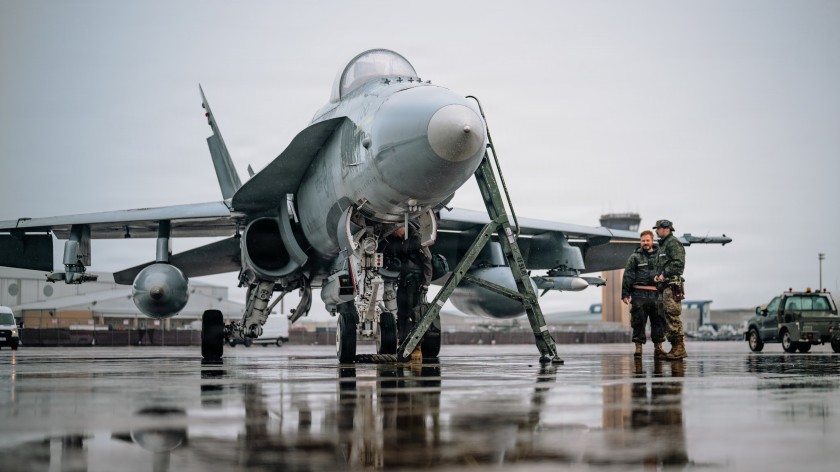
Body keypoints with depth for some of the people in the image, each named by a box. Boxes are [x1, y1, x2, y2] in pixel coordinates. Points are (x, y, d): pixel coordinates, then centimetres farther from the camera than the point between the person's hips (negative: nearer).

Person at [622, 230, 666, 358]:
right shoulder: (635, 257, 6)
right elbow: (627, 276, 3)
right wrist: (625, 294, -4)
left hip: (656, 294, 2)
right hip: (639, 294, -2)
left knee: (658, 321, 2)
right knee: (639, 321, -4)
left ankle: (658, 347, 9)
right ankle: (638, 346, 1)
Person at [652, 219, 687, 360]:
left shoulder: (673, 243, -7)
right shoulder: (662, 245, 24)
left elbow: (678, 263, -18)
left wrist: (664, 274, -17)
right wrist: (657, 276, 9)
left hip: (672, 285, -10)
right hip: (663, 287, 10)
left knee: (673, 317, -13)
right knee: (666, 318, 8)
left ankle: (679, 347, -14)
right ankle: (676, 348, 10)